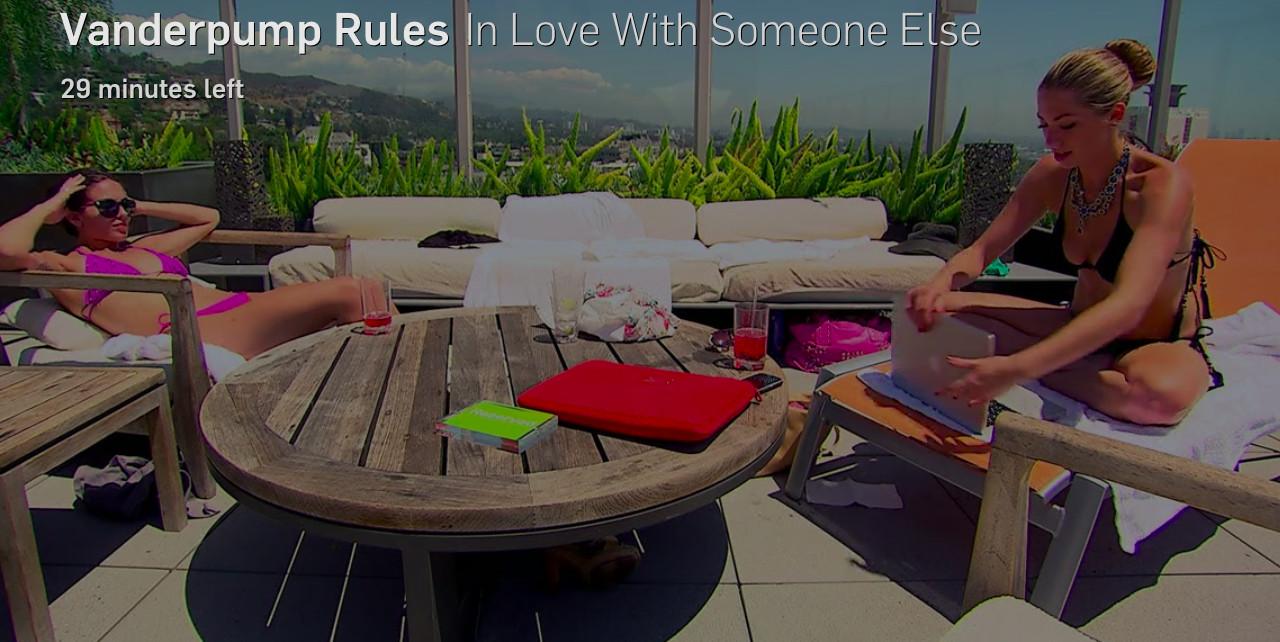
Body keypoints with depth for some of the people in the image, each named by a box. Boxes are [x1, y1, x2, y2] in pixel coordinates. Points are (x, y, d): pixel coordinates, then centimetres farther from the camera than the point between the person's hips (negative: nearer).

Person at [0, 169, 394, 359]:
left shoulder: (146, 248, 32)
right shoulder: (67, 267, 13)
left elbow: (208, 217, 44)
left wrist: (141, 206, 35)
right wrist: (51, 205, 9)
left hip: (240, 306, 8)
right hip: (196, 332, -8)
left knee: (366, 290, -13)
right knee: (347, 292, -26)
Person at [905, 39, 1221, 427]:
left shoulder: (1162, 184, -25)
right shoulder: (1053, 175, -7)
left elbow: (1127, 306, -39)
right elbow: (982, 251, -4)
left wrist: (1017, 369, -53)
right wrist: (941, 283, -30)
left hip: (1164, 347, -4)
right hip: (1081, 330, 5)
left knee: (1158, 394, -42)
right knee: (942, 311, -11)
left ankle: (1040, 378, -17)